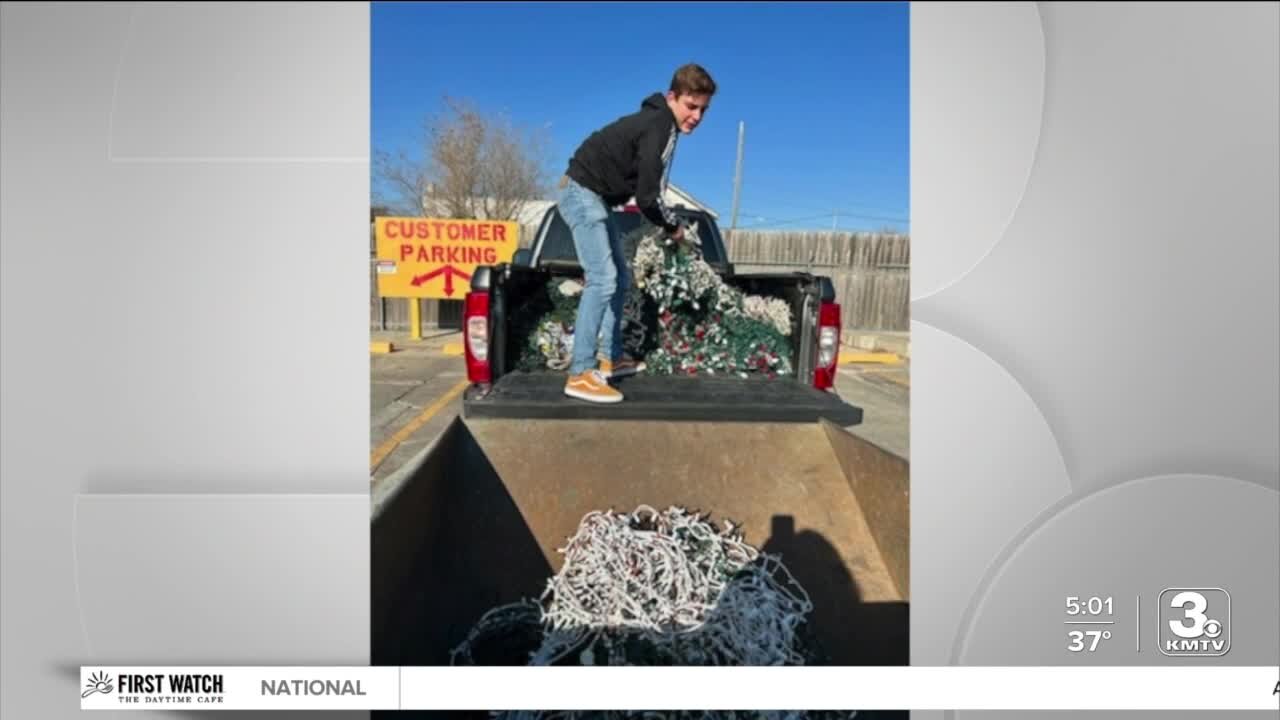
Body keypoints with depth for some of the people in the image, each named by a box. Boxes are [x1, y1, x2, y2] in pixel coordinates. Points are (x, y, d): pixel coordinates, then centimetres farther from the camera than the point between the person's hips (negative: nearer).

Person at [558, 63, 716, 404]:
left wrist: (670, 221, 9)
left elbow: (644, 189, 17)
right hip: (584, 195, -11)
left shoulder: (656, 121, 12)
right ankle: (580, 375, -19)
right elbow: (647, 197, -20)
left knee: (620, 278, 15)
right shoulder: (661, 130, -18)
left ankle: (611, 358, 22)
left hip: (593, 196, 11)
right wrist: (673, 226, -3)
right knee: (603, 280, -18)